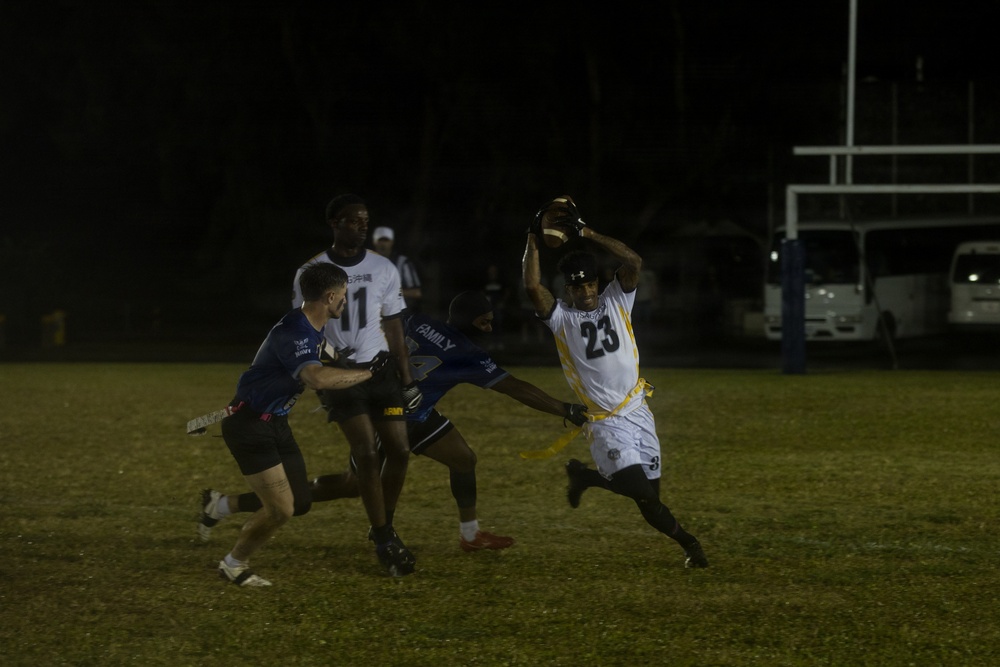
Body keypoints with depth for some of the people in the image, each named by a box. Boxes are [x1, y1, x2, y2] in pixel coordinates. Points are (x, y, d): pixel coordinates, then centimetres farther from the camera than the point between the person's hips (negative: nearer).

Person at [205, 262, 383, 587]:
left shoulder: (313, 329, 5)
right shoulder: (293, 332, -27)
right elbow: (317, 377, -46)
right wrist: (369, 372, -37)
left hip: (275, 423, 10)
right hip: (249, 425, -10)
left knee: (299, 503, 8)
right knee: (280, 509, -11)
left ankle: (220, 505, 27)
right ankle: (234, 565, 12)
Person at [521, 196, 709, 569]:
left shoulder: (616, 301, 5)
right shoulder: (561, 317, -2)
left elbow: (633, 262, -12)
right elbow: (532, 286, -20)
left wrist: (585, 233, -15)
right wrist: (533, 238, -18)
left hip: (638, 413, 4)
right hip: (605, 423, -4)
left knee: (649, 490, 10)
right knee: (643, 493, -19)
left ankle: (585, 476, 33)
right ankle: (686, 542, 6)